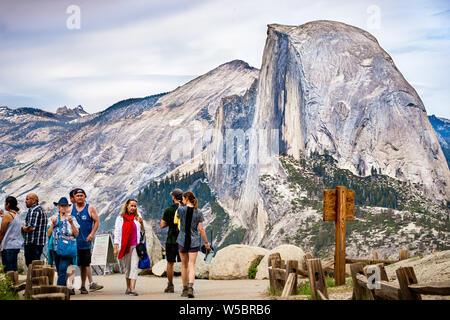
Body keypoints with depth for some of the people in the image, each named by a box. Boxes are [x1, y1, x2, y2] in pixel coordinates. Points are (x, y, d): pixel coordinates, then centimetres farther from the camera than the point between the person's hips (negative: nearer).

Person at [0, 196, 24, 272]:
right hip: (17, 245, 8)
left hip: (8, 246, -8)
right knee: (14, 269, 12)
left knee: (7, 270, -5)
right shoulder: (18, 215, 10)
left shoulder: (7, 215, -13)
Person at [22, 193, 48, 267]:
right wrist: (25, 227, 14)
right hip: (40, 242, 10)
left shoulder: (33, 210, -13)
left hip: (32, 242, -10)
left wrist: (22, 228, -5)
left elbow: (31, 228, -22)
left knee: (31, 266, -6)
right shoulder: (41, 209, 18)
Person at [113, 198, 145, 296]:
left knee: (134, 266, -11)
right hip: (125, 246, 0)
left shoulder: (137, 218, 10)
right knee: (127, 267, 8)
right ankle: (128, 287, 20)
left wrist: (142, 224, -3)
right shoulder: (120, 218, 7)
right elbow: (117, 233, 5)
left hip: (135, 246, 0)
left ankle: (133, 289, -17)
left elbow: (142, 233, 16)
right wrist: (115, 248, 0)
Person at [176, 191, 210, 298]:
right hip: (194, 241, 0)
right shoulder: (198, 213, -2)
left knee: (184, 265, 13)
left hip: (182, 240, 0)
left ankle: (185, 289, 19)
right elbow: (201, 229, -3)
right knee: (191, 265, -1)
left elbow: (176, 218, 16)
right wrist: (206, 243, 5)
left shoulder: (181, 209, -6)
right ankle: (190, 287, -21)